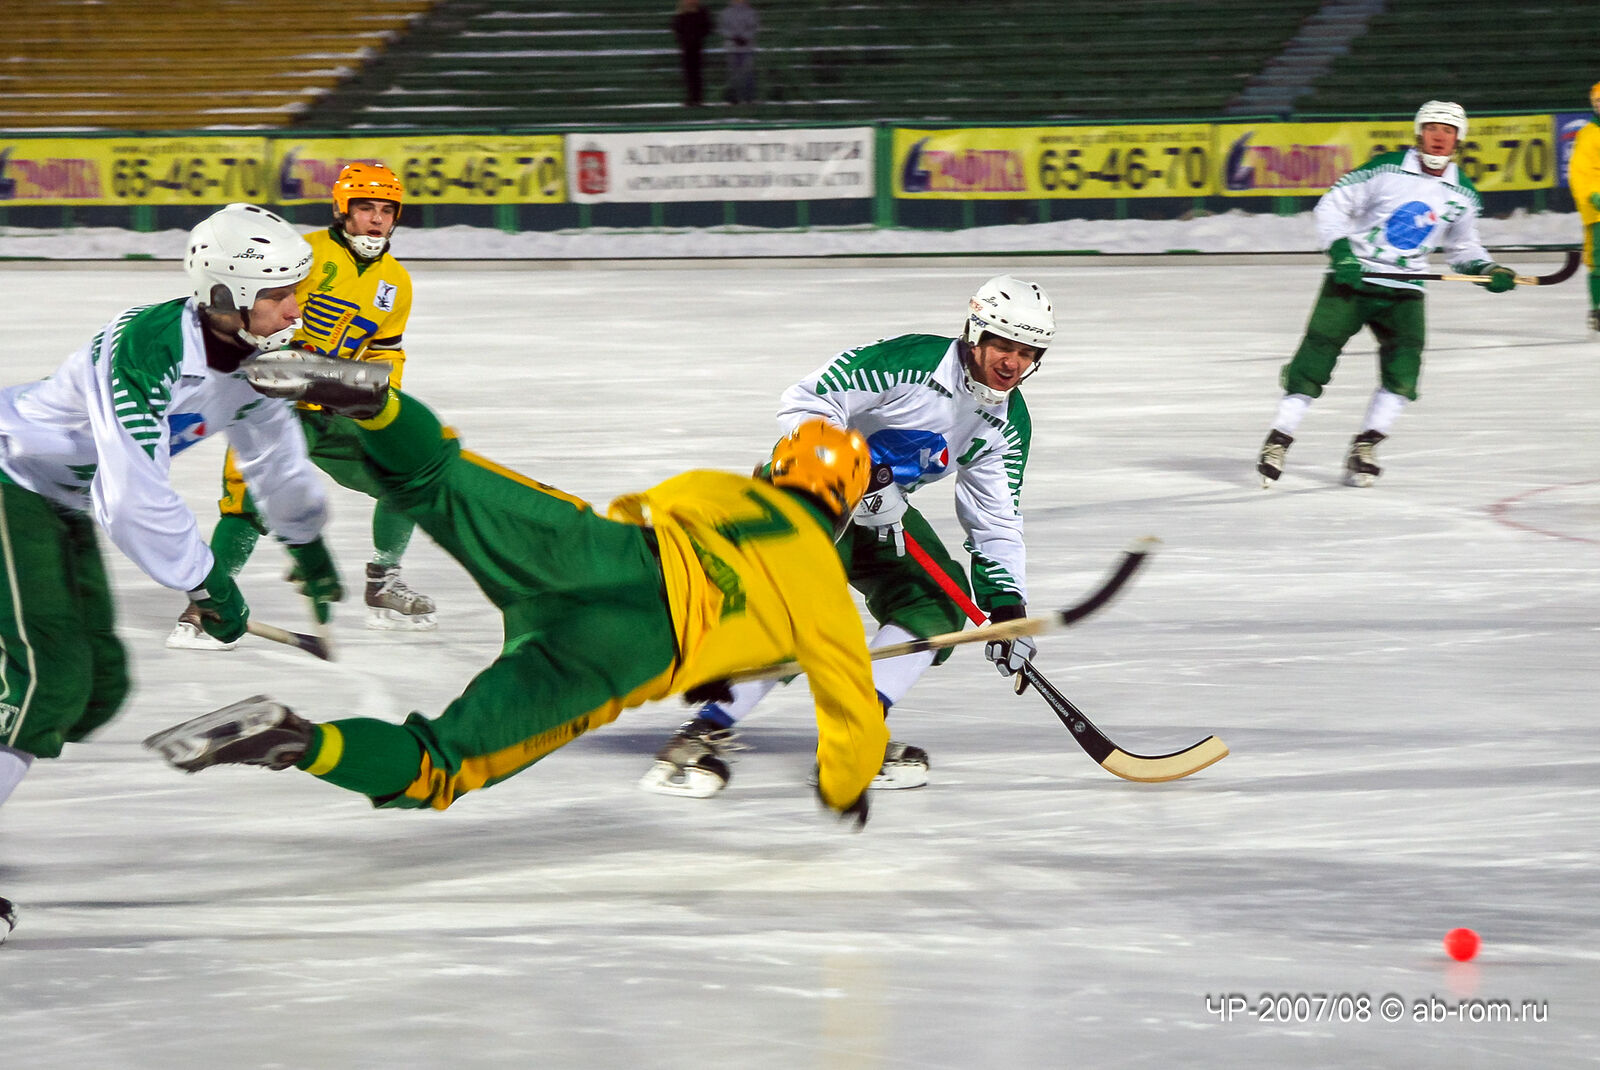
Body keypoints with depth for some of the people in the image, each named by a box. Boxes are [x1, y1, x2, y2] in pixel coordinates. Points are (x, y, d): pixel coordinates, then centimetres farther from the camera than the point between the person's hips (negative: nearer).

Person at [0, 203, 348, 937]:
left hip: (65, 507, 9)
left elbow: (272, 445, 16)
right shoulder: (144, 348, -32)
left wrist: (305, 540, 27)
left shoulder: (251, 351, -4)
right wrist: (205, 582, -27)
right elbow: (131, 493, -36)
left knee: (99, 685, 7)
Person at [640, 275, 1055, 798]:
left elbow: (997, 521, 6)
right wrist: (861, 474, -32)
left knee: (936, 604, -7)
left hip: (882, 506, 8)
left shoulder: (1008, 423, -1)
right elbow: (803, 403, -26)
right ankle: (702, 735, -25)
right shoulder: (909, 362, -24)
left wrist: (1007, 607, -4)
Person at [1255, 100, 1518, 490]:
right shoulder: (1386, 169, -10)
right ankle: (1278, 439, 2)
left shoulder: (1463, 194, 4)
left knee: (1404, 365, -16)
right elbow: (1332, 205, -4)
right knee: (1317, 352, -9)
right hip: (1352, 278, -3)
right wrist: (1340, 250, -16)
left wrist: (1487, 269, 4)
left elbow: (1461, 245, 21)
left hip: (1404, 290, 3)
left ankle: (1365, 446, -4)